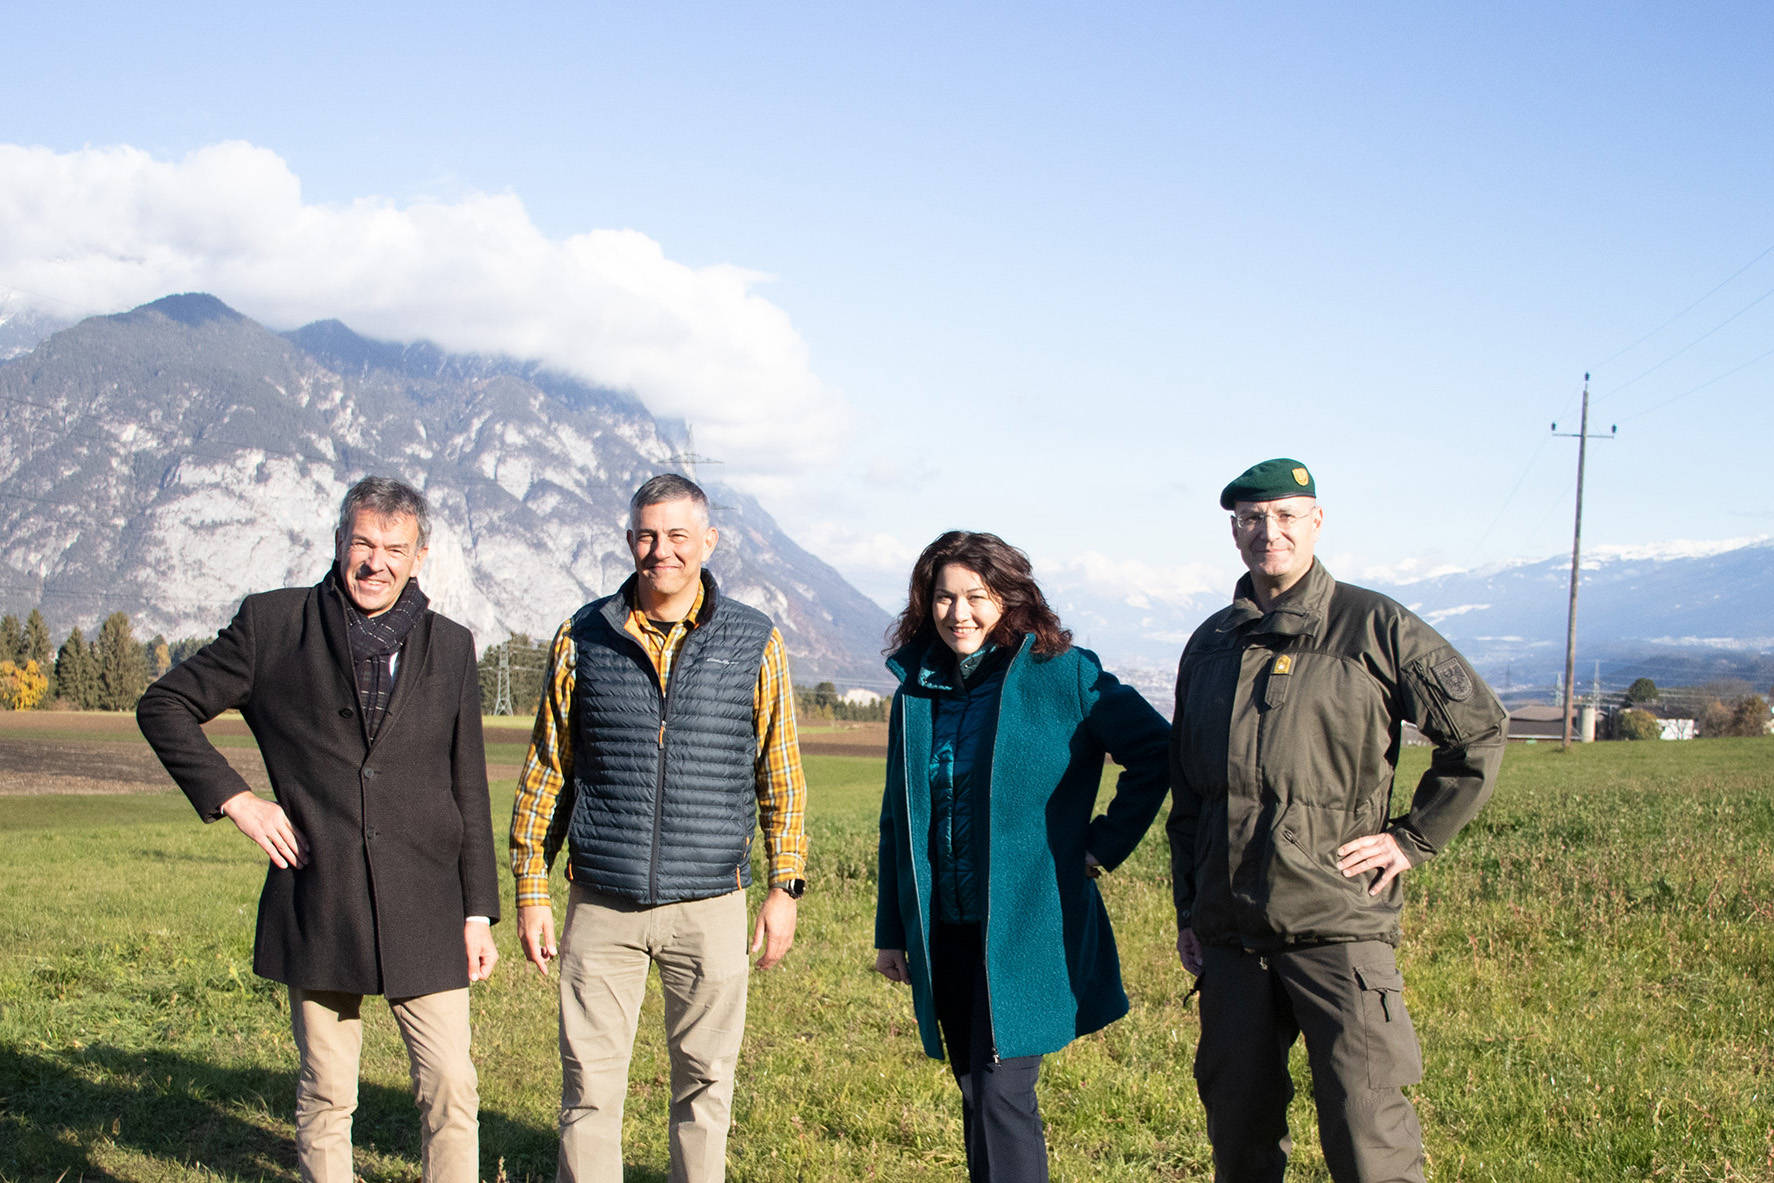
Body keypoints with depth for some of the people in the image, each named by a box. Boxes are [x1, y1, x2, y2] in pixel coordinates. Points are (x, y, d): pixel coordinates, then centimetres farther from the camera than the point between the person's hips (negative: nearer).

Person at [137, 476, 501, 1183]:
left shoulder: (451, 649, 7)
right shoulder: (272, 625, 1)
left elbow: (469, 793, 9)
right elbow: (163, 707, 7)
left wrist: (478, 912, 6)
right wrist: (233, 799, -4)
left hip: (423, 911, 1)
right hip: (317, 906, -1)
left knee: (451, 1090, -2)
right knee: (325, 1098, 9)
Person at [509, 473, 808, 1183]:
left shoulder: (755, 643, 2)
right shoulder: (583, 638, 4)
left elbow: (781, 775, 7)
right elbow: (546, 769, 8)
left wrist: (785, 887, 4)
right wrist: (530, 888, 5)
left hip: (709, 904, 0)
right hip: (601, 904, 1)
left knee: (706, 1078, 7)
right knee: (588, 1079, 3)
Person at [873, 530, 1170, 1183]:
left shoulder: (1063, 675, -7)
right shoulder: (915, 692, 8)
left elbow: (1156, 750, -2)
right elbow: (897, 819, 15)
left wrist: (1105, 843, -4)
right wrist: (891, 931, 14)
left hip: (1027, 931, -5)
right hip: (944, 934, 5)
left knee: (1001, 1095, -11)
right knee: (975, 1097, 12)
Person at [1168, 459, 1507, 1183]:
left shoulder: (1373, 626, 0)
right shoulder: (1210, 645, 15)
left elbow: (1479, 730, 4)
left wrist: (1414, 837, -1)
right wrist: (1188, 912, 18)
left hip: (1340, 930, -5)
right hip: (1230, 934, 5)